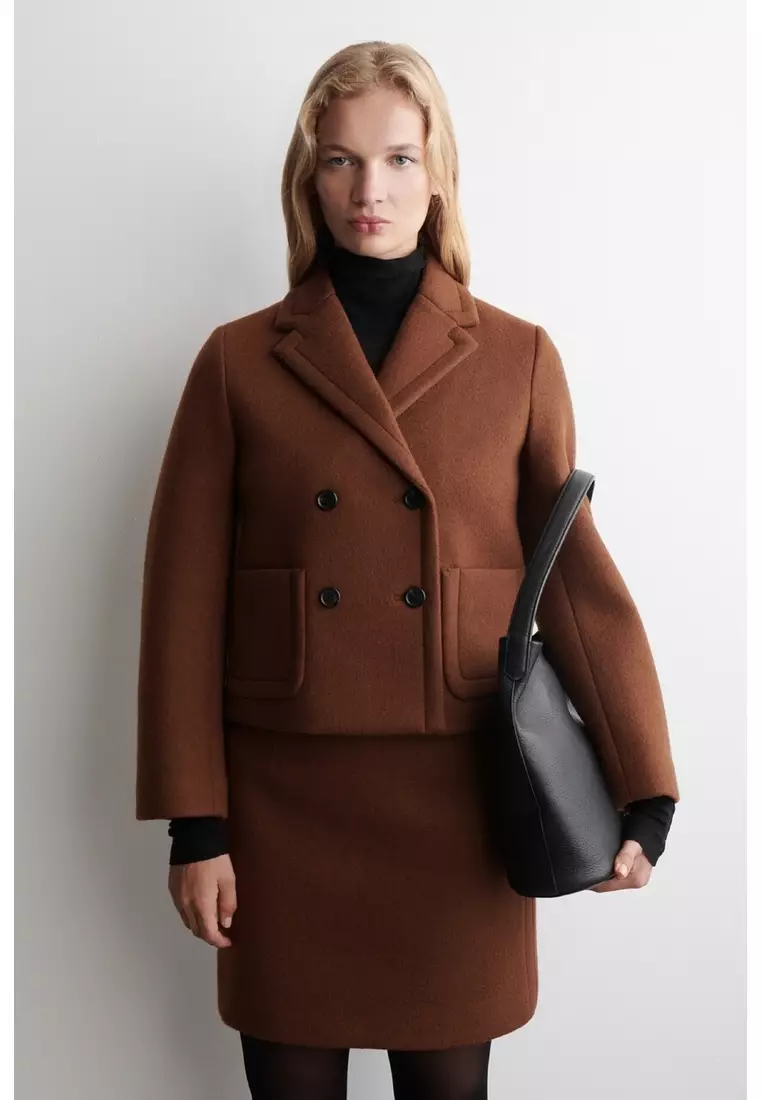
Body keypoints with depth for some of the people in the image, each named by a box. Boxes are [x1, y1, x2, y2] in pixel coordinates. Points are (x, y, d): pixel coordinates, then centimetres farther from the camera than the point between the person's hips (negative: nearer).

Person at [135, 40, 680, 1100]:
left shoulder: (518, 359, 2)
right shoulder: (239, 362, 1)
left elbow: (579, 578, 0)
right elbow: (184, 604, 0)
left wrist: (645, 799, -7)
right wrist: (195, 825, -4)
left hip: (463, 801, 0)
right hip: (286, 803, 0)